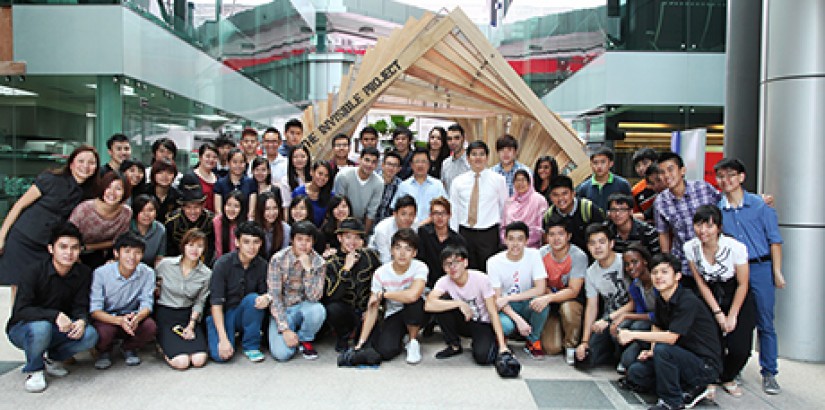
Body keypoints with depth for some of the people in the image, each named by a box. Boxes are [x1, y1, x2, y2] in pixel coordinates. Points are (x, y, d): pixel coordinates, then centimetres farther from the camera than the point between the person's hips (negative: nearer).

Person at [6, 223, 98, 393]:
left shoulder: (83, 273, -7)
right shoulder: (34, 270, -19)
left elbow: (80, 307, -6)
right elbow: (21, 311, -26)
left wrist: (81, 321, -31)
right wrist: (55, 315, -41)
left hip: (58, 329, 4)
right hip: (22, 328, -3)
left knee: (90, 335, -23)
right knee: (41, 327, -37)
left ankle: (52, 358, 6)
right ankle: (34, 370, -7)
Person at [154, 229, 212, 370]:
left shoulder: (206, 274, -1)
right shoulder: (166, 264, -6)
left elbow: (199, 302, 2)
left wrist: (191, 325, -7)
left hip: (189, 315, 2)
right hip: (165, 315, -2)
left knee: (199, 360, -18)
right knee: (181, 362, -19)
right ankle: (164, 346, 11)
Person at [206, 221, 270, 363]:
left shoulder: (262, 265, -9)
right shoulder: (223, 263, -16)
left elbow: (265, 293, -1)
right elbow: (216, 302, -18)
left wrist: (267, 297, -29)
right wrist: (223, 339, -26)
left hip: (246, 314, 2)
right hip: (222, 314, -2)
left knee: (253, 298, -30)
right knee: (220, 355, -25)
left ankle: (251, 346, -12)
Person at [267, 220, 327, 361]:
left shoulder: (318, 262, -10)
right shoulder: (278, 259, -13)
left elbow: (314, 297, -19)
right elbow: (274, 296, -14)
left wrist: (308, 269, -29)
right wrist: (285, 329, -22)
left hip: (303, 307, 1)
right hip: (281, 309, -1)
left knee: (318, 310, -34)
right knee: (282, 354, -23)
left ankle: (305, 340, -2)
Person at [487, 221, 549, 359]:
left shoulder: (534, 255, -11)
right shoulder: (494, 262, -13)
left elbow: (541, 289, -19)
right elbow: (497, 299, -13)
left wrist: (508, 298, -24)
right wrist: (518, 319, -28)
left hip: (527, 306, 1)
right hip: (506, 308, -1)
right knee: (505, 326, -35)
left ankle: (533, 341, -6)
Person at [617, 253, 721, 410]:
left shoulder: (688, 301, -22)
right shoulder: (661, 300, 3)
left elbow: (671, 337, -29)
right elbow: (657, 327, 16)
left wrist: (633, 335, -27)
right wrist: (651, 351, -3)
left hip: (706, 364, -8)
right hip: (684, 358, 8)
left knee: (663, 349, -33)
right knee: (635, 373, -1)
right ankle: (688, 391, 4)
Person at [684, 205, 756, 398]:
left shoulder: (736, 247, -23)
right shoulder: (690, 247, -15)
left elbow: (742, 284, -11)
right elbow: (700, 283, -4)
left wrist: (732, 316, -9)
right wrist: (718, 313, -8)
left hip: (738, 301, -1)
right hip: (709, 300, 2)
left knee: (740, 349, -12)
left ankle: (727, 378, 21)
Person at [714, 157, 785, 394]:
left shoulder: (760, 204, 0)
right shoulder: (716, 208, 5)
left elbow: (774, 239, 1)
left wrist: (777, 272, -4)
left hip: (760, 268, -2)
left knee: (765, 322, 2)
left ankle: (769, 373, 13)